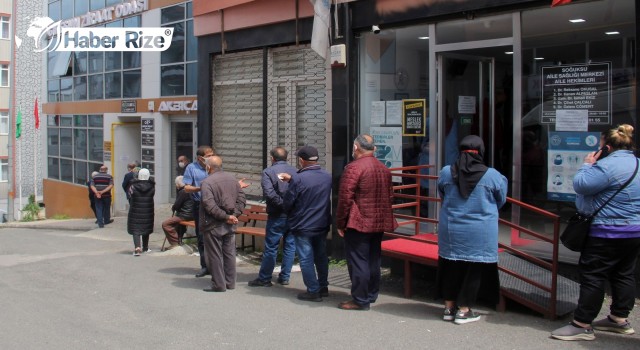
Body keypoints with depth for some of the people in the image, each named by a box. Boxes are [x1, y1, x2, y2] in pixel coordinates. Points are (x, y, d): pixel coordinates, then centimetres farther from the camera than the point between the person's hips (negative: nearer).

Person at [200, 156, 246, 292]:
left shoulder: (207, 182, -14)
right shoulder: (232, 179, 7)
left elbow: (210, 206, -22)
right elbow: (241, 199, 5)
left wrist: (226, 217, -17)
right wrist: (234, 215, -3)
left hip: (213, 226, -6)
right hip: (230, 225, 6)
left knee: (215, 255, 3)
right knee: (229, 254, 14)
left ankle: (218, 284, 7)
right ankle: (230, 282, 21)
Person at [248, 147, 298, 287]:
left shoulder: (268, 172, -7)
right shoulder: (294, 171, 4)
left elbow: (269, 193, -21)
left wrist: (282, 204, -14)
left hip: (277, 216, -4)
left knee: (271, 247, 3)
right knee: (290, 246, 12)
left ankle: (264, 278, 10)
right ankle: (285, 277, 17)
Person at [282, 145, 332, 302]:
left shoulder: (298, 179, -20)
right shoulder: (327, 176, 1)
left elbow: (287, 203, -13)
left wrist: (289, 214, 9)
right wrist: (291, 180, 19)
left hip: (303, 226, -6)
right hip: (322, 224, 6)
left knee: (306, 259, 3)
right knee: (321, 257, 17)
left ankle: (313, 291, 5)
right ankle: (323, 287, 27)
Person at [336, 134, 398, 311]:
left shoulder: (353, 167, -14)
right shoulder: (384, 169, 11)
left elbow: (345, 198, -17)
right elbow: (390, 196, 16)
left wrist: (340, 223, -9)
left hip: (358, 224, -8)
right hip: (379, 224, 8)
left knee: (357, 261, -1)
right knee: (373, 260, 16)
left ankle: (360, 300, 2)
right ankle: (371, 295, 27)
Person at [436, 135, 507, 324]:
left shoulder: (446, 172, -6)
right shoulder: (492, 175, -11)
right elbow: (501, 201, 4)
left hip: (451, 230, 3)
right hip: (480, 234, -2)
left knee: (451, 267, 14)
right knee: (473, 269, 8)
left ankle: (449, 307, 22)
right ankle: (463, 310, 13)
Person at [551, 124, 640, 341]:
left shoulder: (608, 165, -19)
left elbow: (580, 185, -22)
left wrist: (587, 165, -6)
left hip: (608, 232, -9)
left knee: (592, 275, -4)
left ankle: (582, 325, -1)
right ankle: (619, 319, 27)